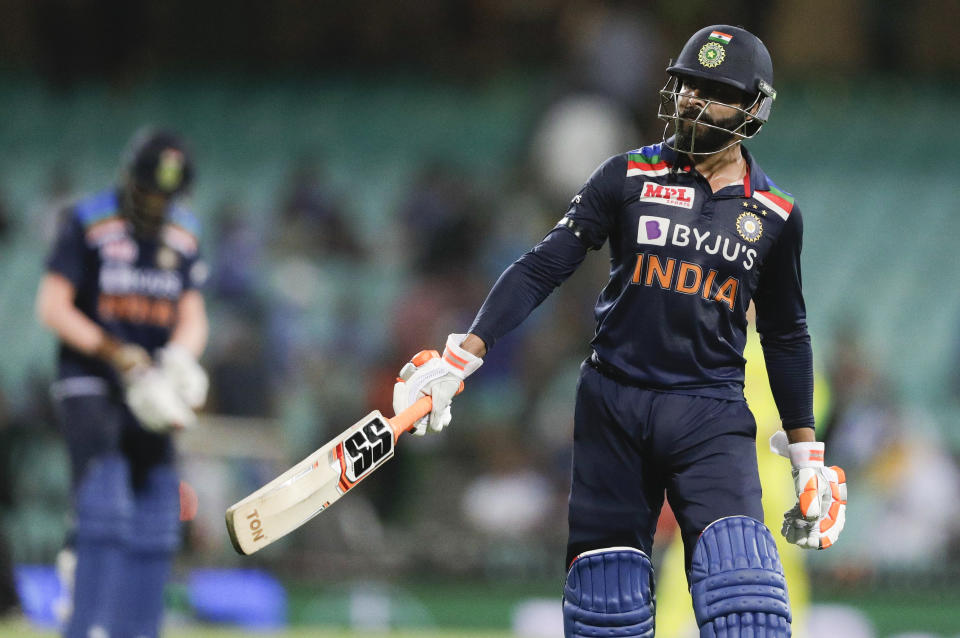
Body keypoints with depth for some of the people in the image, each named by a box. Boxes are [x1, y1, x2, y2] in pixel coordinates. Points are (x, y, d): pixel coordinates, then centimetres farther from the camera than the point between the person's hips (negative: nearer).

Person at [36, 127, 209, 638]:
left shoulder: (182, 236, 10)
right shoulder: (88, 223, -6)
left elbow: (192, 319, 13)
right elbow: (52, 307, -9)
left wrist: (178, 357, -10)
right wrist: (117, 355, -17)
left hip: (146, 395, 6)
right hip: (87, 383, -6)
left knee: (155, 527, 2)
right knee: (104, 507, -19)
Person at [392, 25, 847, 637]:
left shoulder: (776, 215, 7)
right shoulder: (628, 178, 3)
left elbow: (786, 335, 18)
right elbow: (543, 267, -2)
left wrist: (807, 454, 17)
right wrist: (461, 357, -13)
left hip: (710, 415, 0)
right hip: (613, 404, 0)